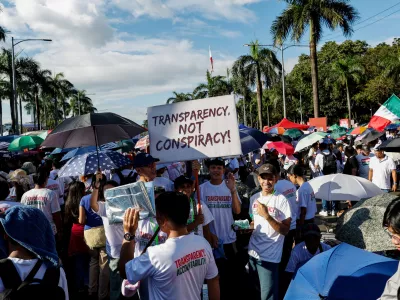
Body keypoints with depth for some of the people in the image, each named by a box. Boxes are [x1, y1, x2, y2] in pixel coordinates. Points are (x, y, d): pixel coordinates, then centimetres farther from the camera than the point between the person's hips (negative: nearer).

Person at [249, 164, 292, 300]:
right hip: (253, 252, 6)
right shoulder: (254, 198, 6)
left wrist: (267, 216, -25)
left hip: (269, 256, -6)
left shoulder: (281, 200, -13)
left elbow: (285, 230, -16)